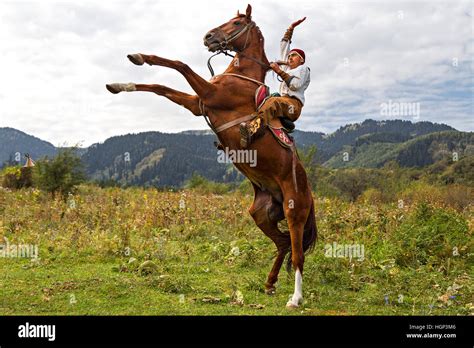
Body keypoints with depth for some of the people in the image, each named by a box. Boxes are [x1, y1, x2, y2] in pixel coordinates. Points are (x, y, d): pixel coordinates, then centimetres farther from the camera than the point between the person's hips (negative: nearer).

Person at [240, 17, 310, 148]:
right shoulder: (287, 67, 31)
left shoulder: (303, 69, 12)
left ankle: (252, 129, -67)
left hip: (294, 104, -8)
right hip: (282, 101, 8)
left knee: (273, 102, -39)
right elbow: (283, 46, 35)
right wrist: (291, 29, 35)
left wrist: (279, 71, -8)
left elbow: (295, 84, -7)